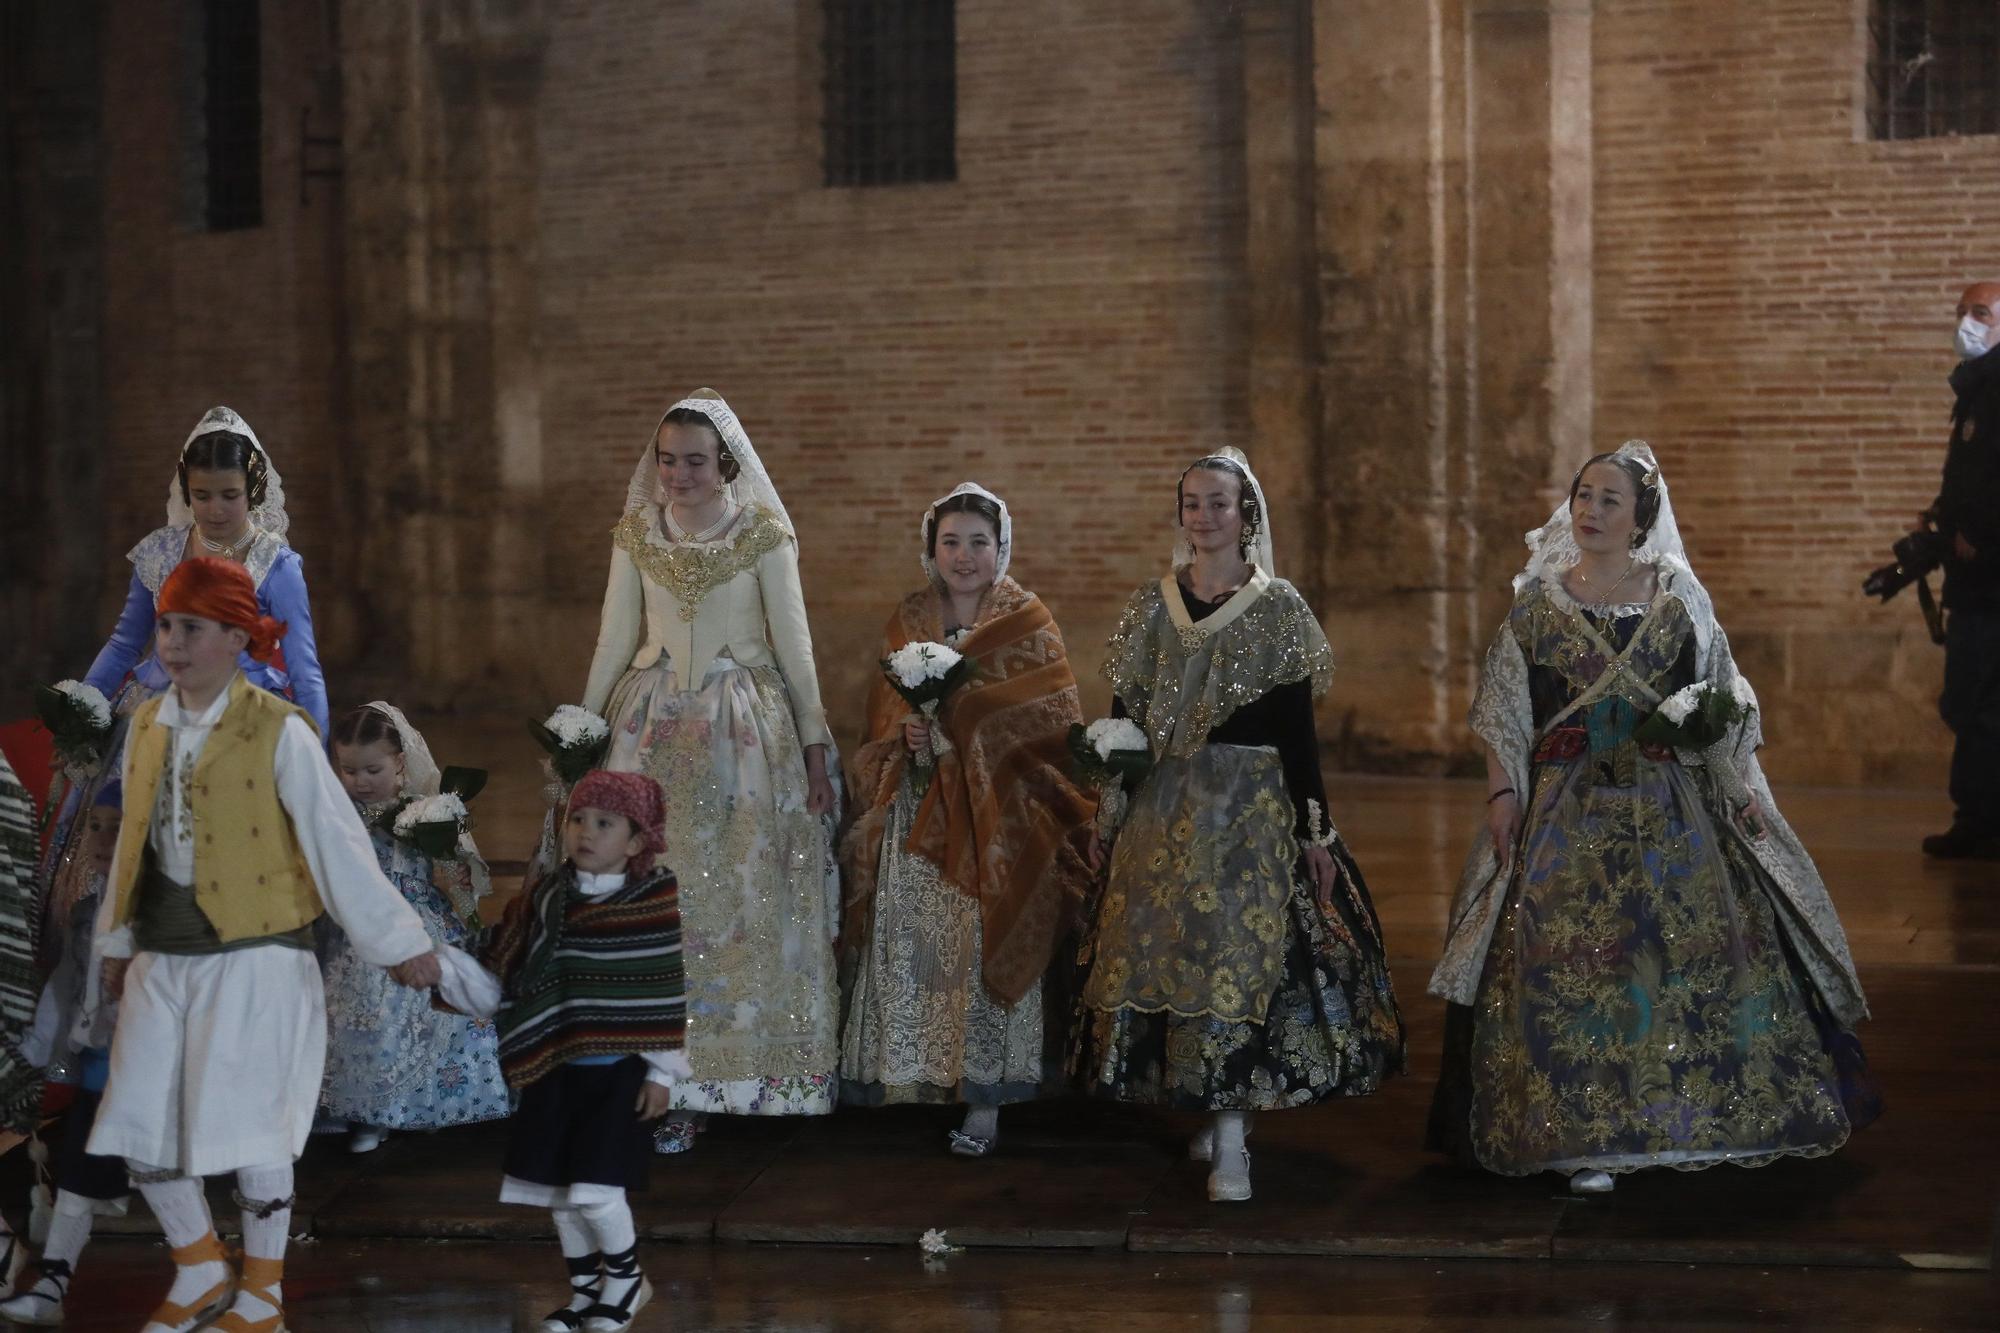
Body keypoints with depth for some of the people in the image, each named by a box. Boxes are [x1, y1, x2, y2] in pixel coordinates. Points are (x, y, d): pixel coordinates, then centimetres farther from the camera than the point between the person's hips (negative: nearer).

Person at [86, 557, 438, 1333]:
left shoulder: (279, 732, -10)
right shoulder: (147, 727, 8)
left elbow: (337, 843, -8)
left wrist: (396, 942, -6)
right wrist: (118, 941, 22)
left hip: (253, 958, -6)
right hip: (162, 960, 6)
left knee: (249, 1128, 0)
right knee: (139, 1125, 7)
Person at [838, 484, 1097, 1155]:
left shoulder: (1028, 623, 1)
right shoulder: (907, 621, 13)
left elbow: (1052, 720, -6)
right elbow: (882, 710, 14)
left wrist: (958, 716, -15)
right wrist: (905, 730, -9)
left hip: (997, 810, -4)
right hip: (917, 807, 4)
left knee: (987, 946, -7)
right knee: (909, 942, -1)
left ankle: (985, 1101, -3)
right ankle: (915, 1074, 10)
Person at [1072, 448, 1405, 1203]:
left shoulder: (1278, 606, -1)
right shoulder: (1152, 605, 8)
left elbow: (1297, 726, -3)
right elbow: (1125, 715, 10)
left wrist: (1315, 828, -6)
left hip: (1255, 805, -4)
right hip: (1166, 806, 4)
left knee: (1240, 959, -8)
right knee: (1169, 954, 5)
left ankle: (1230, 1144, -7)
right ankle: (1220, 1115, 21)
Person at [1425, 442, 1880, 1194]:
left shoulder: (1677, 596, 6)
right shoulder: (1538, 599, 5)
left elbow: (1722, 700, 7)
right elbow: (1505, 710, 4)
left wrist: (1742, 786, -1)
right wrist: (1501, 795, -5)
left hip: (1669, 805, 1)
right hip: (1568, 808, -1)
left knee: (1695, 954, 0)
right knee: (1571, 964, -6)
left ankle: (1697, 1118, 13)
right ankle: (1581, 1137, 0)